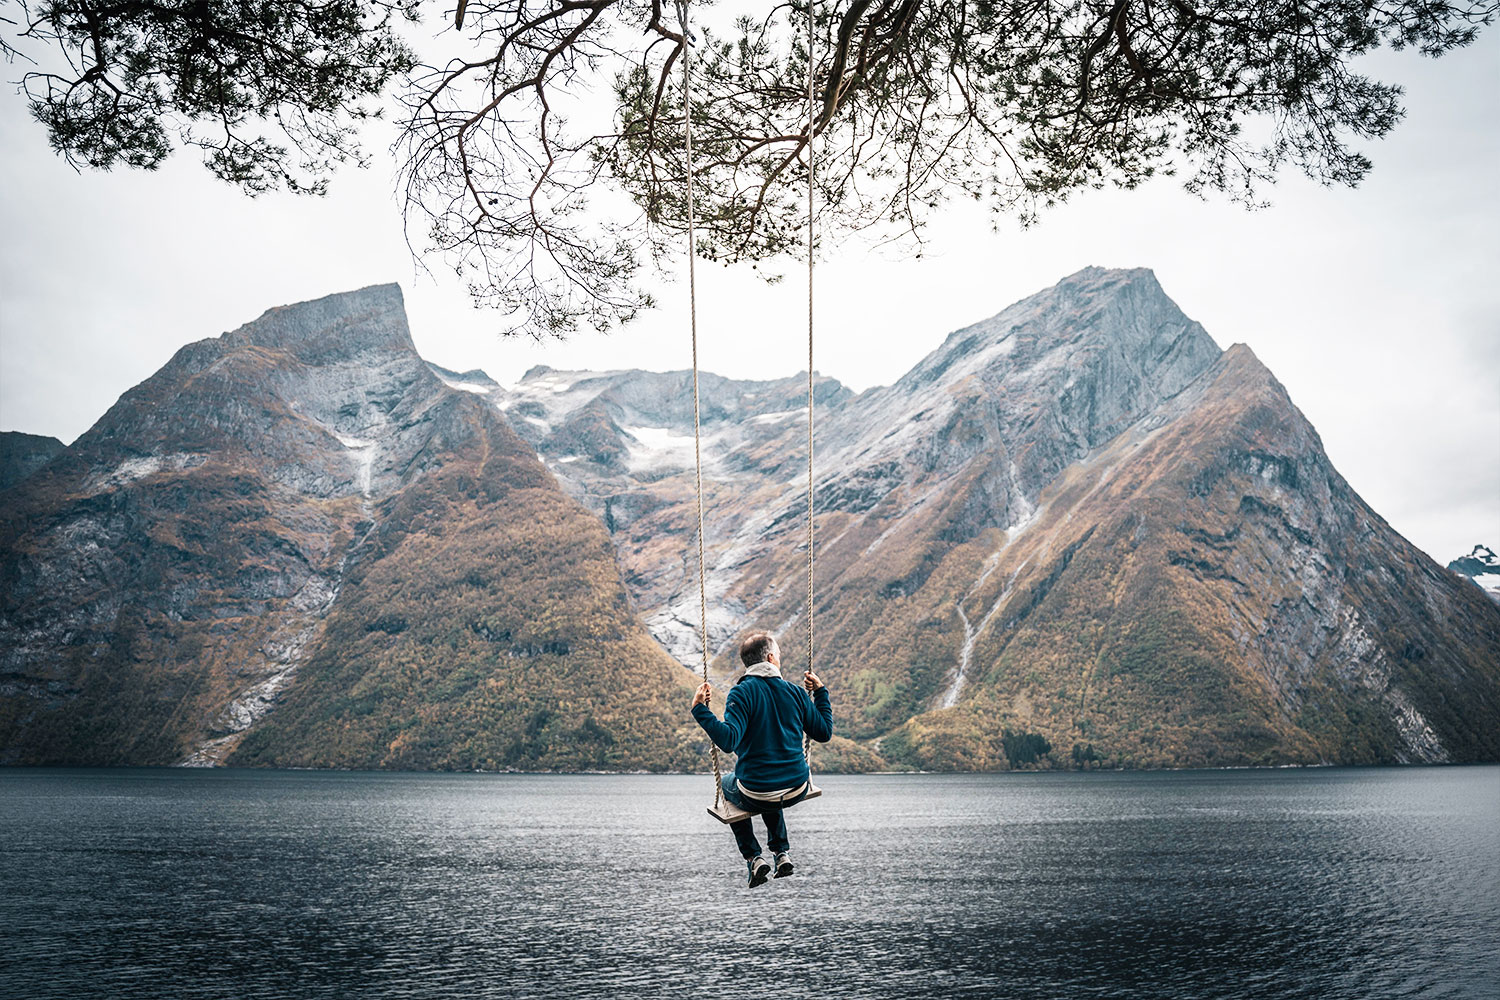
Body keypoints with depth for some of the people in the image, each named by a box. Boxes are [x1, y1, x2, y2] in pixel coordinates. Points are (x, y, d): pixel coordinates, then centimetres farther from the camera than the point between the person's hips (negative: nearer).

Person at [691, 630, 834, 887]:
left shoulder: (741, 693, -14)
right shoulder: (796, 692, -2)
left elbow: (728, 740, -26)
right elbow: (825, 733, 8)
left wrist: (700, 710, -20)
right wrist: (821, 692, 17)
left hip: (756, 796, -4)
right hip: (797, 791, 4)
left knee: (727, 785, 33)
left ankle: (754, 858, 21)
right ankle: (782, 852, 30)